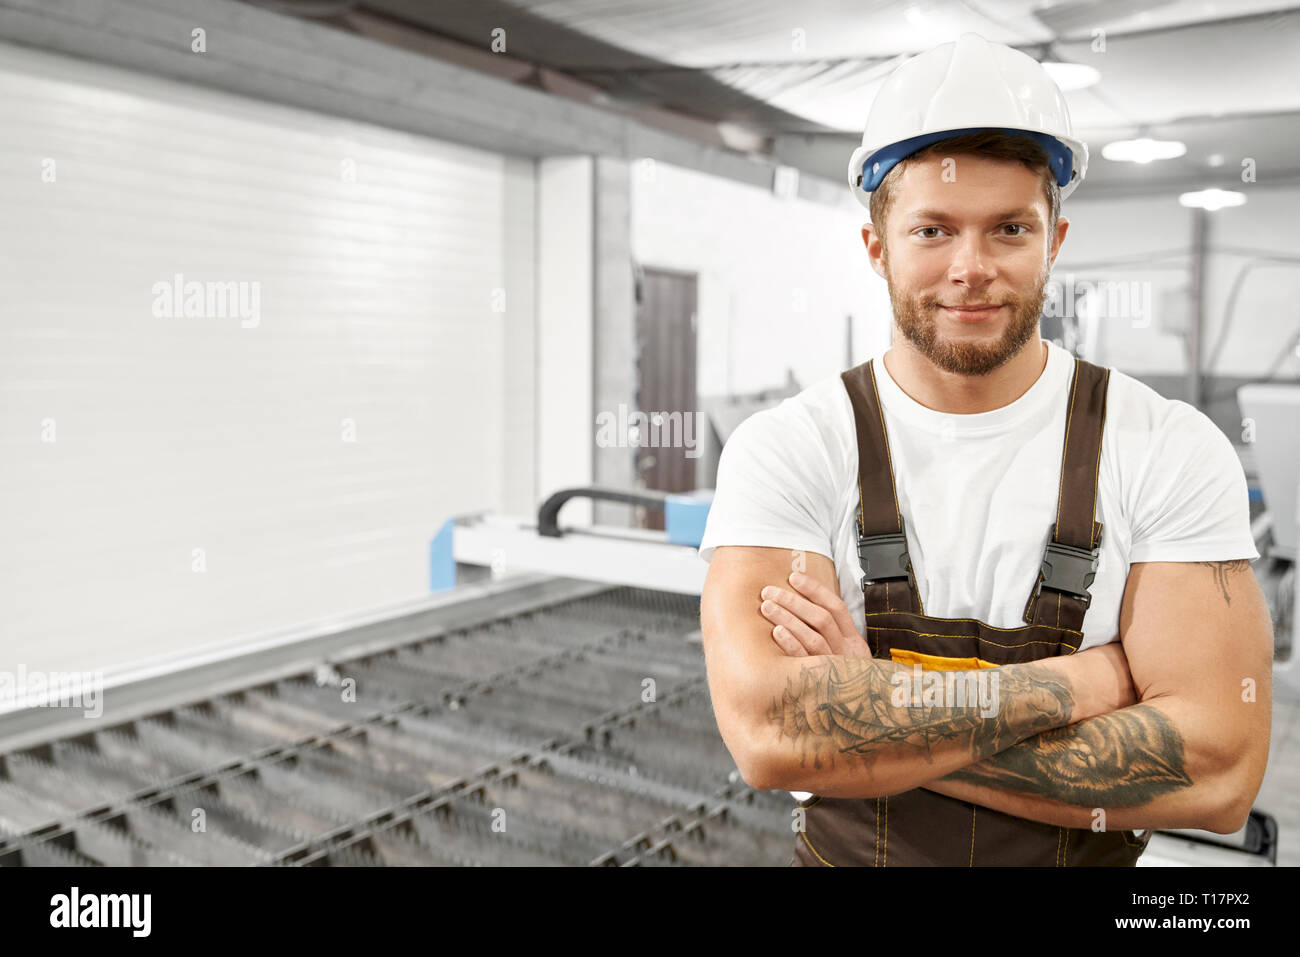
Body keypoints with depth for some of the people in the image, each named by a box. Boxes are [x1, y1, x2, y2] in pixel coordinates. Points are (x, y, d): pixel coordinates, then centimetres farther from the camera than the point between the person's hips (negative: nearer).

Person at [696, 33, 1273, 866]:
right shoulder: (785, 451, -15)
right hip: (844, 854, 0)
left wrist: (868, 719, -25)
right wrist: (1088, 680, -23)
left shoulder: (1174, 453, -13)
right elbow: (769, 733, -28)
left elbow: (1218, 771, -20)